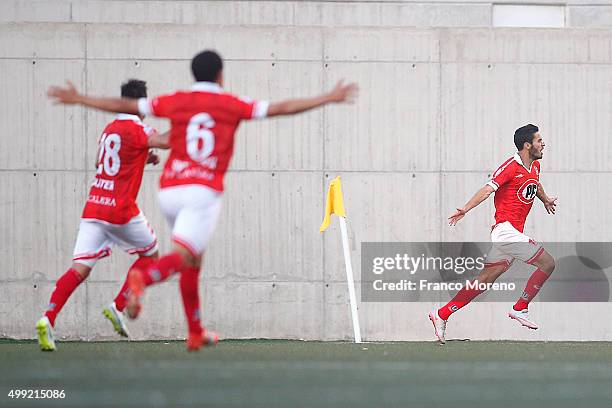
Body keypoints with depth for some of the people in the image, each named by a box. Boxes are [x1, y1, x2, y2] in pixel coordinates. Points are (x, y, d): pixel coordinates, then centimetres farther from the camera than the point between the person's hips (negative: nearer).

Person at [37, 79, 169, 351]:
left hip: (94, 207, 6)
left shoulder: (108, 129, 17)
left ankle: (48, 319, -23)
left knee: (80, 268, -4)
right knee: (150, 254, 19)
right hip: (121, 210, -6)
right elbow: (166, 141, -23)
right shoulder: (137, 130, -6)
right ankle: (118, 308, 11)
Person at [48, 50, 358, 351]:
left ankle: (195, 333, 22)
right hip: (204, 192, -4)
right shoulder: (231, 105, 4)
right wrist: (330, 98, 12)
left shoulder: (176, 102, 10)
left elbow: (122, 105, 13)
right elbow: (282, 108, 5)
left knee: (193, 260, 18)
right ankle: (142, 278, -46)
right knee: (183, 257, -15)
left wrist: (76, 99, 24)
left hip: (170, 190, 4)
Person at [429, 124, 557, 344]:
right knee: (547, 263, -10)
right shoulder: (511, 167, -12)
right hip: (506, 229, -9)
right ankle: (520, 309, -2)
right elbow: (488, 189, -21)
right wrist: (465, 209, -33)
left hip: (512, 233, 9)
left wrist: (545, 200, 58)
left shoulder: (535, 167, 16)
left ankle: (442, 314, 8)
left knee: (485, 280, 7)